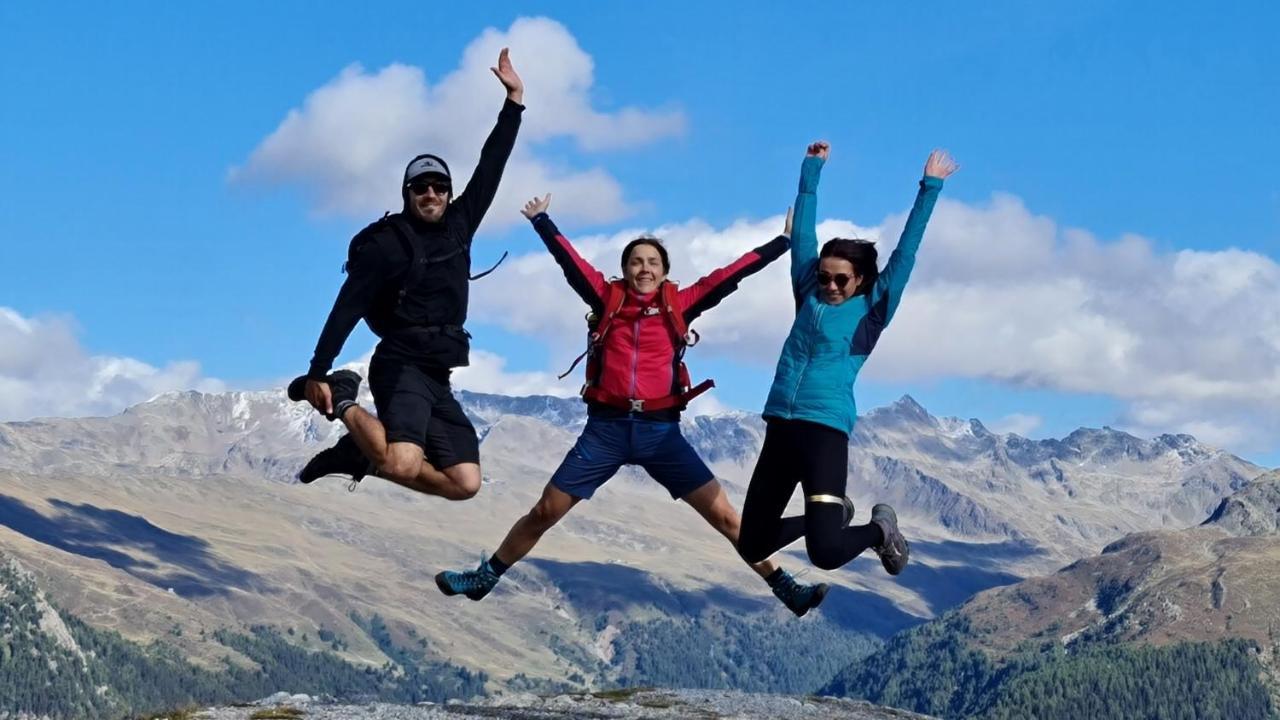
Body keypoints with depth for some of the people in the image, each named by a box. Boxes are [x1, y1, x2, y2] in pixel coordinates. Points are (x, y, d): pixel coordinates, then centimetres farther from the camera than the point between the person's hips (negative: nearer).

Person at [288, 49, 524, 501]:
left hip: (438, 379, 7)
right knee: (404, 465, -31)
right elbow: (347, 309, -9)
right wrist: (317, 373, -16)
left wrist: (514, 100, 13)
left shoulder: (458, 226, 12)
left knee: (464, 484, -2)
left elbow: (490, 169, 16)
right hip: (401, 367, -7)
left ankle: (359, 453, 10)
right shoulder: (387, 242, -5)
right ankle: (344, 403, -4)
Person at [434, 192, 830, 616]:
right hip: (606, 428, 0)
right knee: (545, 511, 4)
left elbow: (729, 275, 4)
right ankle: (485, 577, 20)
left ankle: (783, 587, 5)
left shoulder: (679, 305, 5)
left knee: (722, 514, -3)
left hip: (661, 430, 0)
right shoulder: (608, 299, 5)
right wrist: (541, 221, 3)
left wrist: (783, 242, 6)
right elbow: (569, 261, 4)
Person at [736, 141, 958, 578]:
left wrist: (930, 189, 2)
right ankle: (829, 515, 34)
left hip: (825, 432, -5)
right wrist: (811, 171, 22)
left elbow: (905, 254, 3)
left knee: (826, 553, -18)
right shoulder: (810, 297, 14)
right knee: (750, 548, 8)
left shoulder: (871, 311, 4)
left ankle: (879, 530, 16)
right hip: (779, 430, 5)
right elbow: (802, 236, 20)